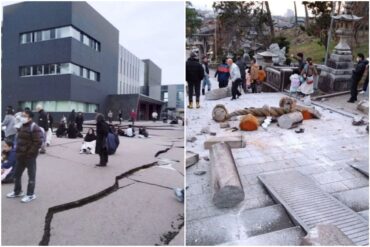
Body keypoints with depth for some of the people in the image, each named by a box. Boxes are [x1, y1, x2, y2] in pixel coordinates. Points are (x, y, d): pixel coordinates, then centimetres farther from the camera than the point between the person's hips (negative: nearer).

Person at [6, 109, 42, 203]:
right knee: (17, 174, 19)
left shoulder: (34, 128, -17)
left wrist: (29, 153, -20)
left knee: (31, 175, 4)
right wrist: (17, 151, 12)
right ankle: (17, 191, 37)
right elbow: (19, 140, 22)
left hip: (30, 156, -9)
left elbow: (38, 142, -22)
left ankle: (30, 194, 16)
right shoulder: (22, 126, 12)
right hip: (20, 156, 9)